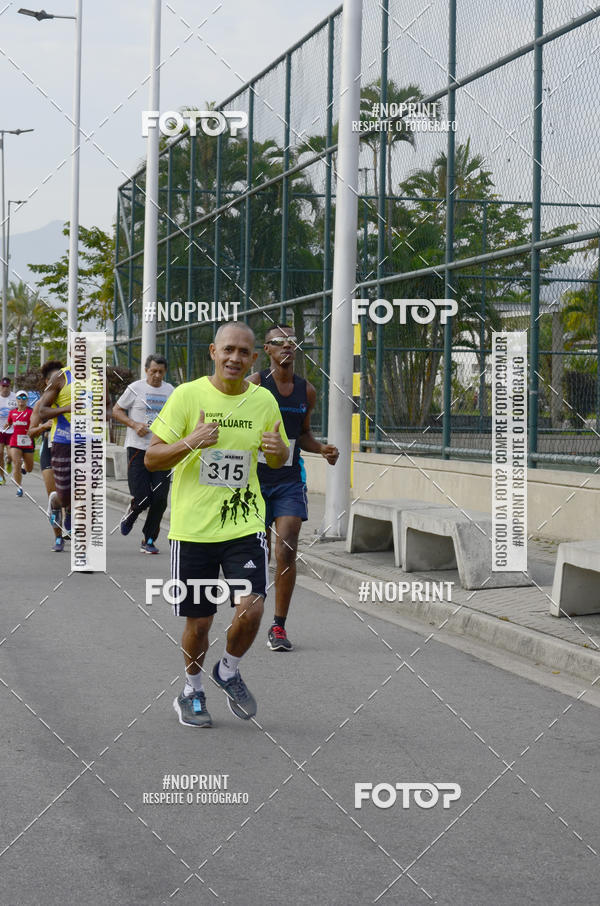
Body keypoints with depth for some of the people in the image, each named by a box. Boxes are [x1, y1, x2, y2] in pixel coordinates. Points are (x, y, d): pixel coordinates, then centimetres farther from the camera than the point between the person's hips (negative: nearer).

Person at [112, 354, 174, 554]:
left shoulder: (170, 390, 11)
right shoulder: (135, 388, 0)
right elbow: (116, 410, 6)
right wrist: (134, 425, -9)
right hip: (138, 448, -3)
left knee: (160, 499, -4)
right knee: (142, 498, -10)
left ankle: (148, 540, 10)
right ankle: (131, 514, 27)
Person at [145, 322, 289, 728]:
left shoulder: (264, 400, 4)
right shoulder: (187, 395, -5)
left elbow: (278, 462, 18)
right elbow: (152, 458, -5)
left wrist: (278, 449, -7)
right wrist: (189, 443, -25)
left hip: (245, 524, 2)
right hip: (193, 527, -2)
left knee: (251, 607, -14)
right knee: (198, 621, 5)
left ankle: (229, 671, 17)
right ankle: (192, 690, 33)